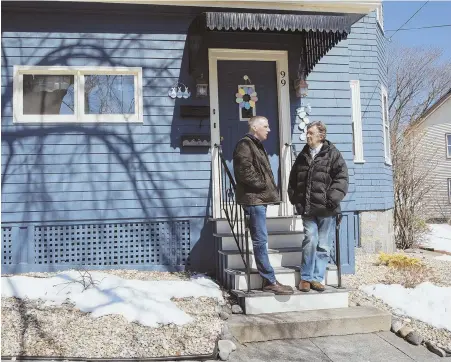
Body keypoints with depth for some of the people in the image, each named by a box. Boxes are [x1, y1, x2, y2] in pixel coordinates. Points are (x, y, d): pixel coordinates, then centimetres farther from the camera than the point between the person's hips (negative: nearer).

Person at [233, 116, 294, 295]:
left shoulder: (257, 145, 22)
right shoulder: (245, 145, -9)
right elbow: (244, 171, -20)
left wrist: (270, 189, 12)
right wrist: (263, 185, -12)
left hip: (261, 198, 10)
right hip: (254, 199, -10)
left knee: (260, 240, 12)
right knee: (260, 241, -8)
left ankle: (267, 280, 18)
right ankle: (270, 281, -6)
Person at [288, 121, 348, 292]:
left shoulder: (332, 154, 0)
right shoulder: (303, 156, 14)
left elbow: (341, 178, -7)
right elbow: (293, 180, 22)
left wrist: (333, 199, -16)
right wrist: (295, 199, 11)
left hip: (326, 209, -2)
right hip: (307, 208, 2)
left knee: (323, 245, 4)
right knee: (310, 240, -7)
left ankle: (316, 278, 15)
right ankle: (306, 277, 5)